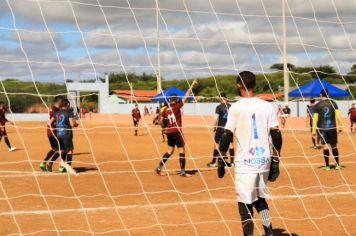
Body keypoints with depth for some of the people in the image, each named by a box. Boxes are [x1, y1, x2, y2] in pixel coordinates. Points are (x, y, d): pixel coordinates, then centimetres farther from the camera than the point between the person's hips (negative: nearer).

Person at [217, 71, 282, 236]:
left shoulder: (236, 107, -6)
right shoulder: (267, 106, 5)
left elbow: (226, 137, -7)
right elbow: (276, 136, 3)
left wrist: (221, 162, 1)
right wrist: (275, 163, 9)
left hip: (245, 162, -5)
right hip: (264, 160, 5)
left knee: (245, 204, 2)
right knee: (260, 198, 22)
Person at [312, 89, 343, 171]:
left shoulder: (317, 105, -1)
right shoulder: (333, 103, 2)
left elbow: (315, 118, -3)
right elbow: (338, 115, -2)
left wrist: (314, 130, 1)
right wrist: (340, 126, 5)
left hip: (322, 128, -1)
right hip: (332, 128, 1)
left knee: (325, 146, -1)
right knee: (334, 146, 12)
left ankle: (327, 166, -4)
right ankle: (337, 164, 15)